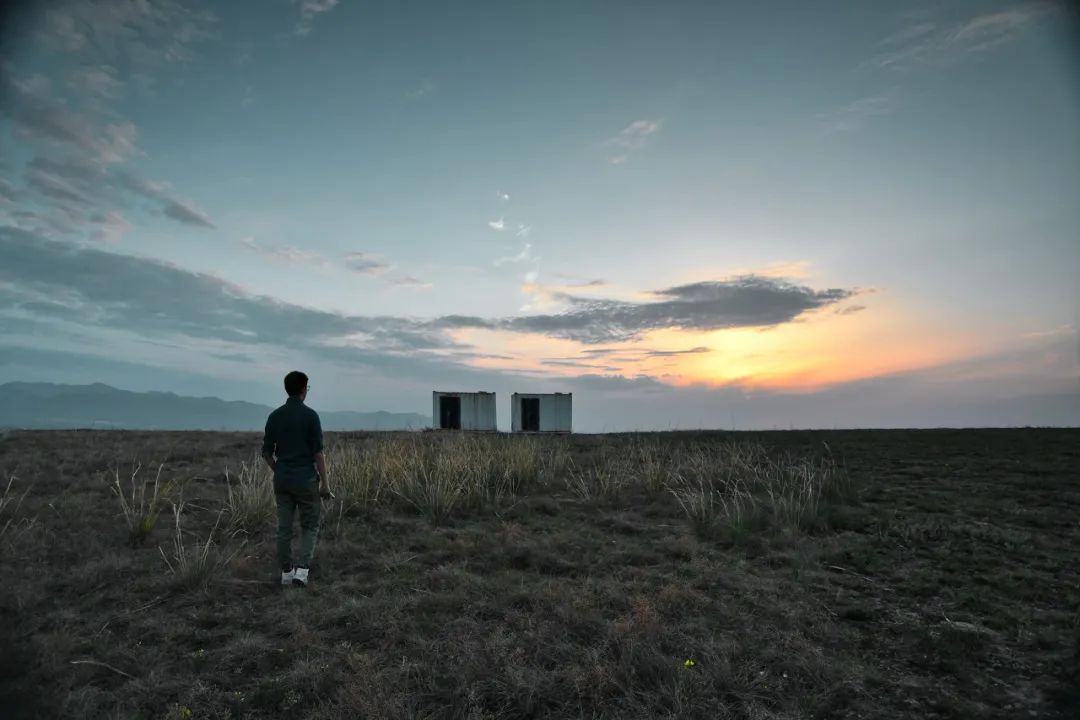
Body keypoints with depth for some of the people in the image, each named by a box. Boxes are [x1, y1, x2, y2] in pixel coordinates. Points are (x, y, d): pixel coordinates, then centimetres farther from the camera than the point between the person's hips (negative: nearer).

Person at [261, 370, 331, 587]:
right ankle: (301, 569, -5)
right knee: (310, 526, 8)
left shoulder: (274, 416, 4)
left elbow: (266, 452, 7)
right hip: (305, 479, -4)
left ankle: (286, 572, 17)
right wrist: (325, 482, -7)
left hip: (282, 479, 5)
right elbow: (317, 452, -13)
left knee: (284, 527, 11)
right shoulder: (310, 415, -11)